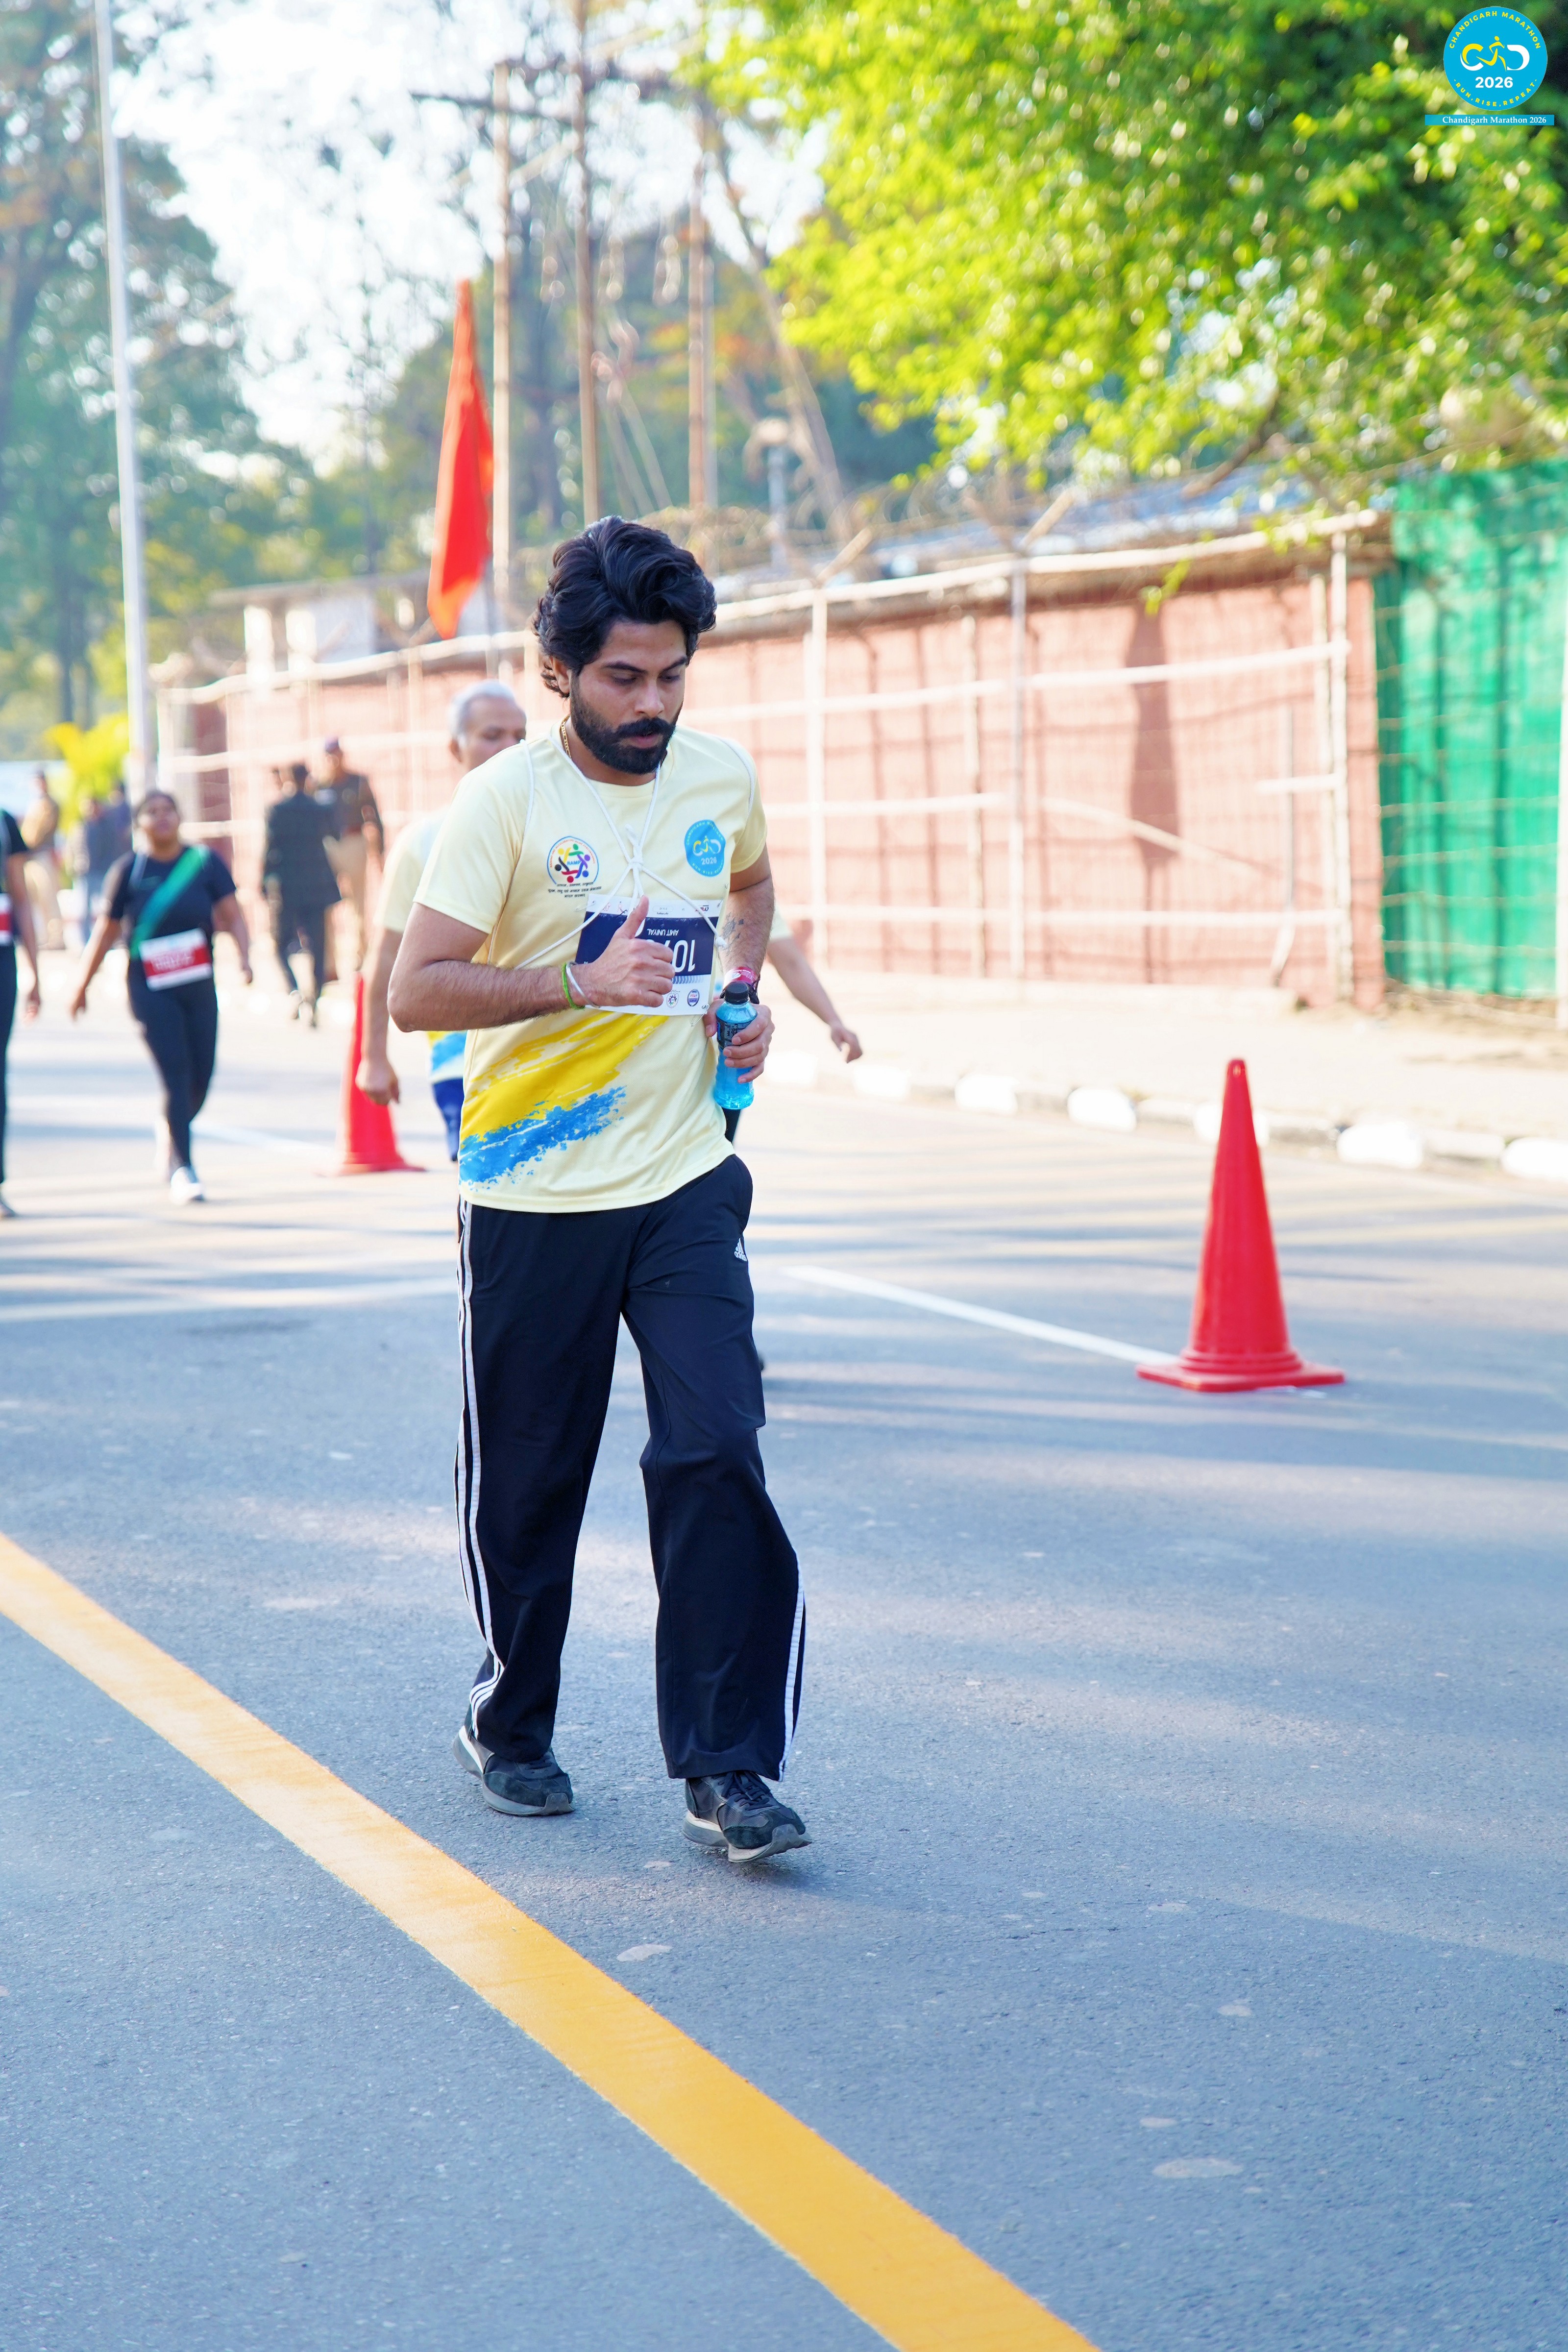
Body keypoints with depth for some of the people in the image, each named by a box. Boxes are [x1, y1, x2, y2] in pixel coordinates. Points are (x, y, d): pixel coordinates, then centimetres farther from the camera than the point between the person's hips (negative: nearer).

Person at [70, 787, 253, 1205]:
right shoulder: (130, 870, -1)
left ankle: (170, 1138, 37)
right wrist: (82, 987, 10)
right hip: (151, 989, -3)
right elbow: (106, 932, 6)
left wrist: (244, 956, -19)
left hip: (198, 984, 3)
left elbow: (232, 916, -1)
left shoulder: (206, 862, 2)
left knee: (201, 1078, 7)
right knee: (176, 1075, -12)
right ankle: (182, 1169, -7)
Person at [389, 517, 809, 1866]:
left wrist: (741, 985, 10)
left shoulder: (724, 779, 4)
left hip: (688, 1188, 3)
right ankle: (511, 1730, 31)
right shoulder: (505, 801, -11)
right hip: (534, 1199, -2)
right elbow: (416, 993, -16)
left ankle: (729, 1770, -4)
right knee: (526, 1484, 9)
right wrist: (583, 979, -25)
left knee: (717, 1457, -10)